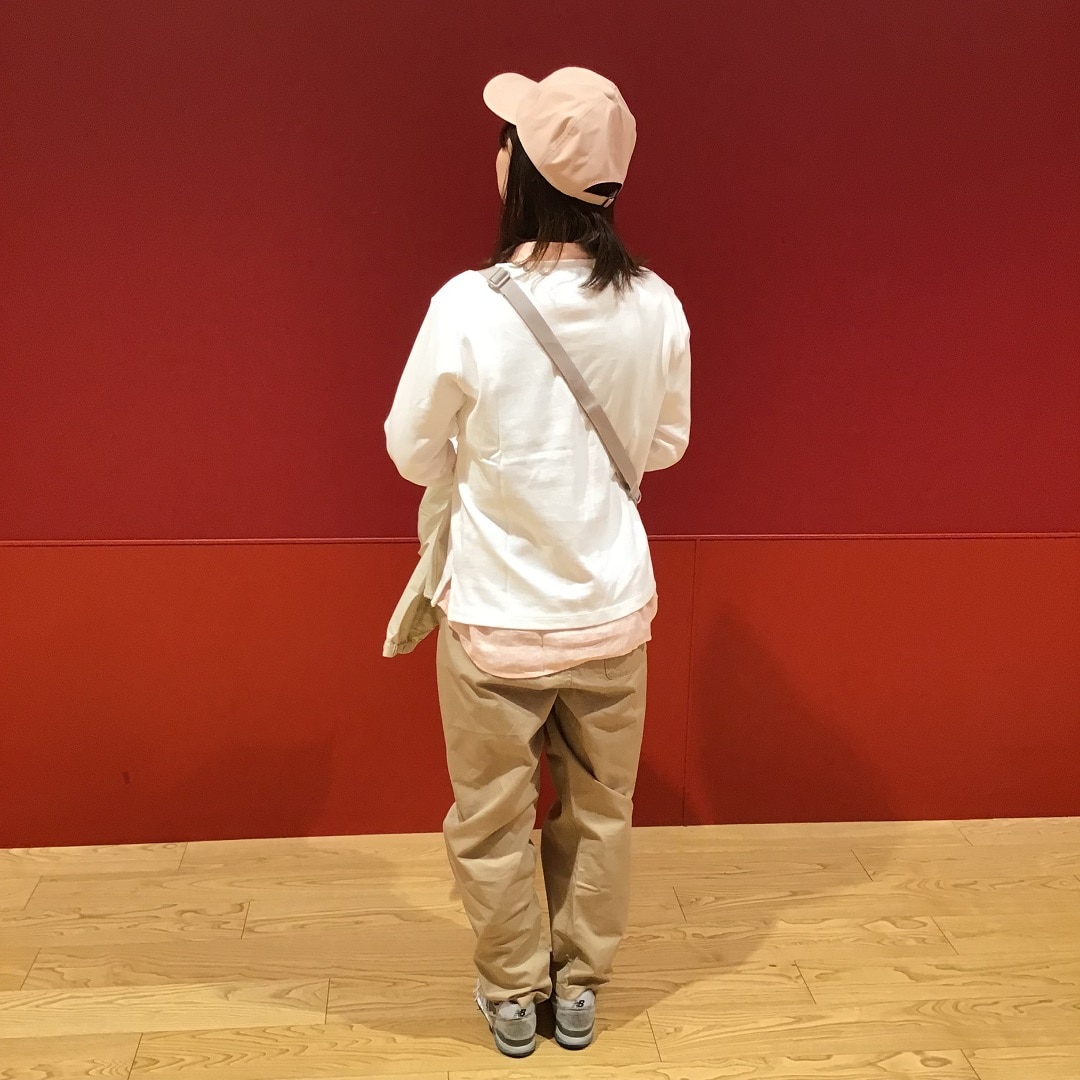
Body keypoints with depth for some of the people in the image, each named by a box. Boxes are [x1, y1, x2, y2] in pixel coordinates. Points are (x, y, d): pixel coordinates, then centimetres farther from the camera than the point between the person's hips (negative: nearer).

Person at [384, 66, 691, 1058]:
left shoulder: (469, 307, -21)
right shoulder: (655, 306, -11)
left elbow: (413, 452, -8)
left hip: (497, 619, -3)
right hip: (613, 611, 3)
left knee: (494, 823, 18)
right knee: (599, 812, 21)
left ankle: (512, 997, 37)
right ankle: (580, 989, 39)